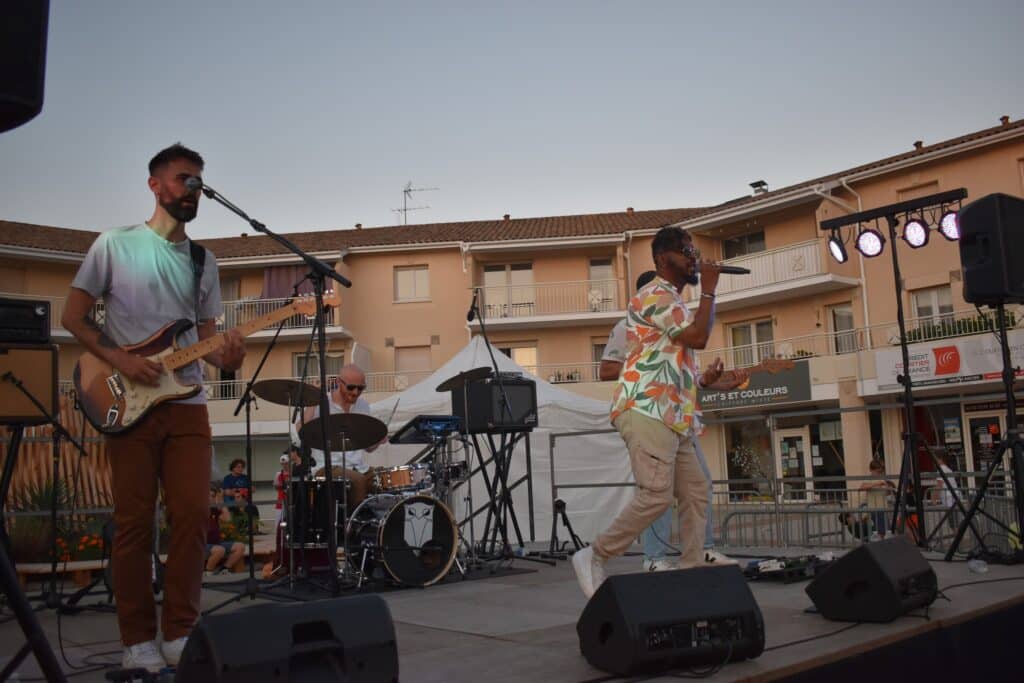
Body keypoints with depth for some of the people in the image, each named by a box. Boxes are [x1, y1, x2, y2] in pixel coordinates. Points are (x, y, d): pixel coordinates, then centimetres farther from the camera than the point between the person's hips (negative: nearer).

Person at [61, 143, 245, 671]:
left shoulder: (204, 262, 14)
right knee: (134, 521, -1)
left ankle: (180, 633, 9)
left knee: (192, 514, -2)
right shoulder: (115, 244, 3)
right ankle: (138, 640, 8)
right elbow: (73, 317, 2)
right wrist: (120, 360, -13)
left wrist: (226, 358, -8)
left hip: (187, 404, 4)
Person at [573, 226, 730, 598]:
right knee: (657, 494, -18)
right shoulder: (655, 296, -5)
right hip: (647, 411, -11)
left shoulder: (673, 302, 27)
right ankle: (593, 556, -8)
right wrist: (708, 290, -3)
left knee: (695, 493, 6)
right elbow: (698, 337, -15)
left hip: (672, 416, 11)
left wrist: (702, 378, 15)